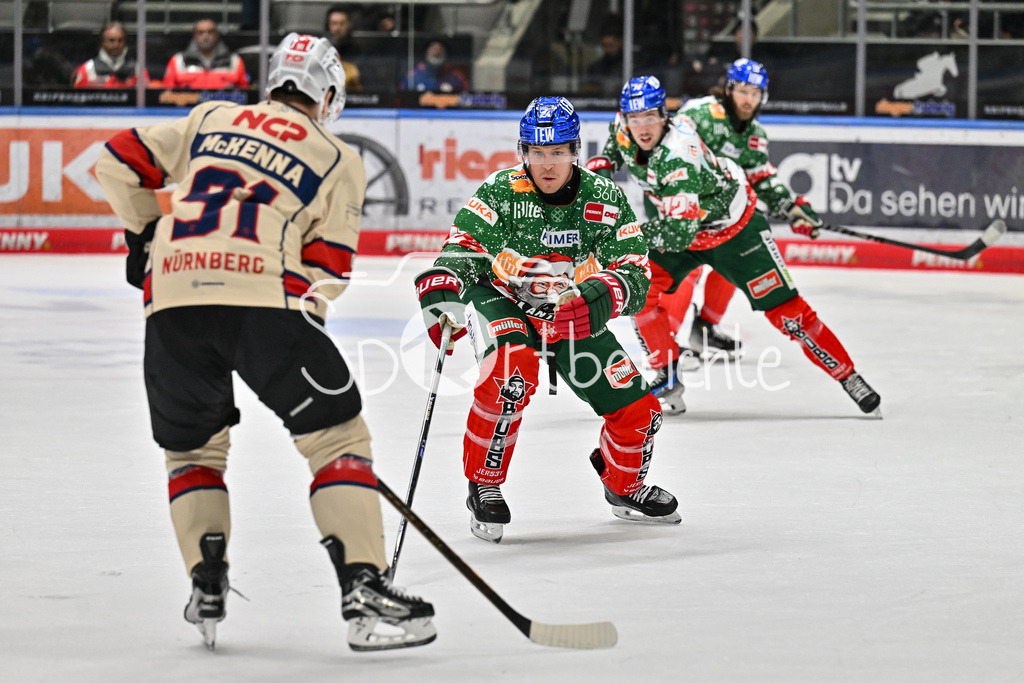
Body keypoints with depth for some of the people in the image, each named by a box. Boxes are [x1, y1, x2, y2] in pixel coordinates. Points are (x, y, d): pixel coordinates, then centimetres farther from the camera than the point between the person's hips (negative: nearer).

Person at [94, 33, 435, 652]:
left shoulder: (210, 121, 25)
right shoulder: (337, 159, 16)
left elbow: (120, 163, 24)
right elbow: (327, 265, 8)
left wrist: (143, 232, 36)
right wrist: (301, 332, 16)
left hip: (172, 298, 3)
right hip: (264, 296, -3)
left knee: (192, 446, 23)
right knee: (337, 435, 5)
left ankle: (208, 587, 9)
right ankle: (365, 593, -6)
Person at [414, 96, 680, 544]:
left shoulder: (605, 200, -13)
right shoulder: (500, 193, -19)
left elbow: (634, 274, -18)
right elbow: (462, 250, -25)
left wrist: (599, 296, -40)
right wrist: (440, 292, -47)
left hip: (572, 318, 4)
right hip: (503, 305, -3)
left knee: (638, 411, 0)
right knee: (512, 371, -37)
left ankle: (625, 486, 34)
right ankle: (483, 488, -20)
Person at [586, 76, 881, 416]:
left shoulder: (675, 159, -39)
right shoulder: (624, 129, -16)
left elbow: (679, 234, -45)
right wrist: (603, 164, 3)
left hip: (733, 226, -7)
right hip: (682, 223, 7)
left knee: (783, 308, -6)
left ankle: (848, 376, 6)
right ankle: (668, 379, -1)